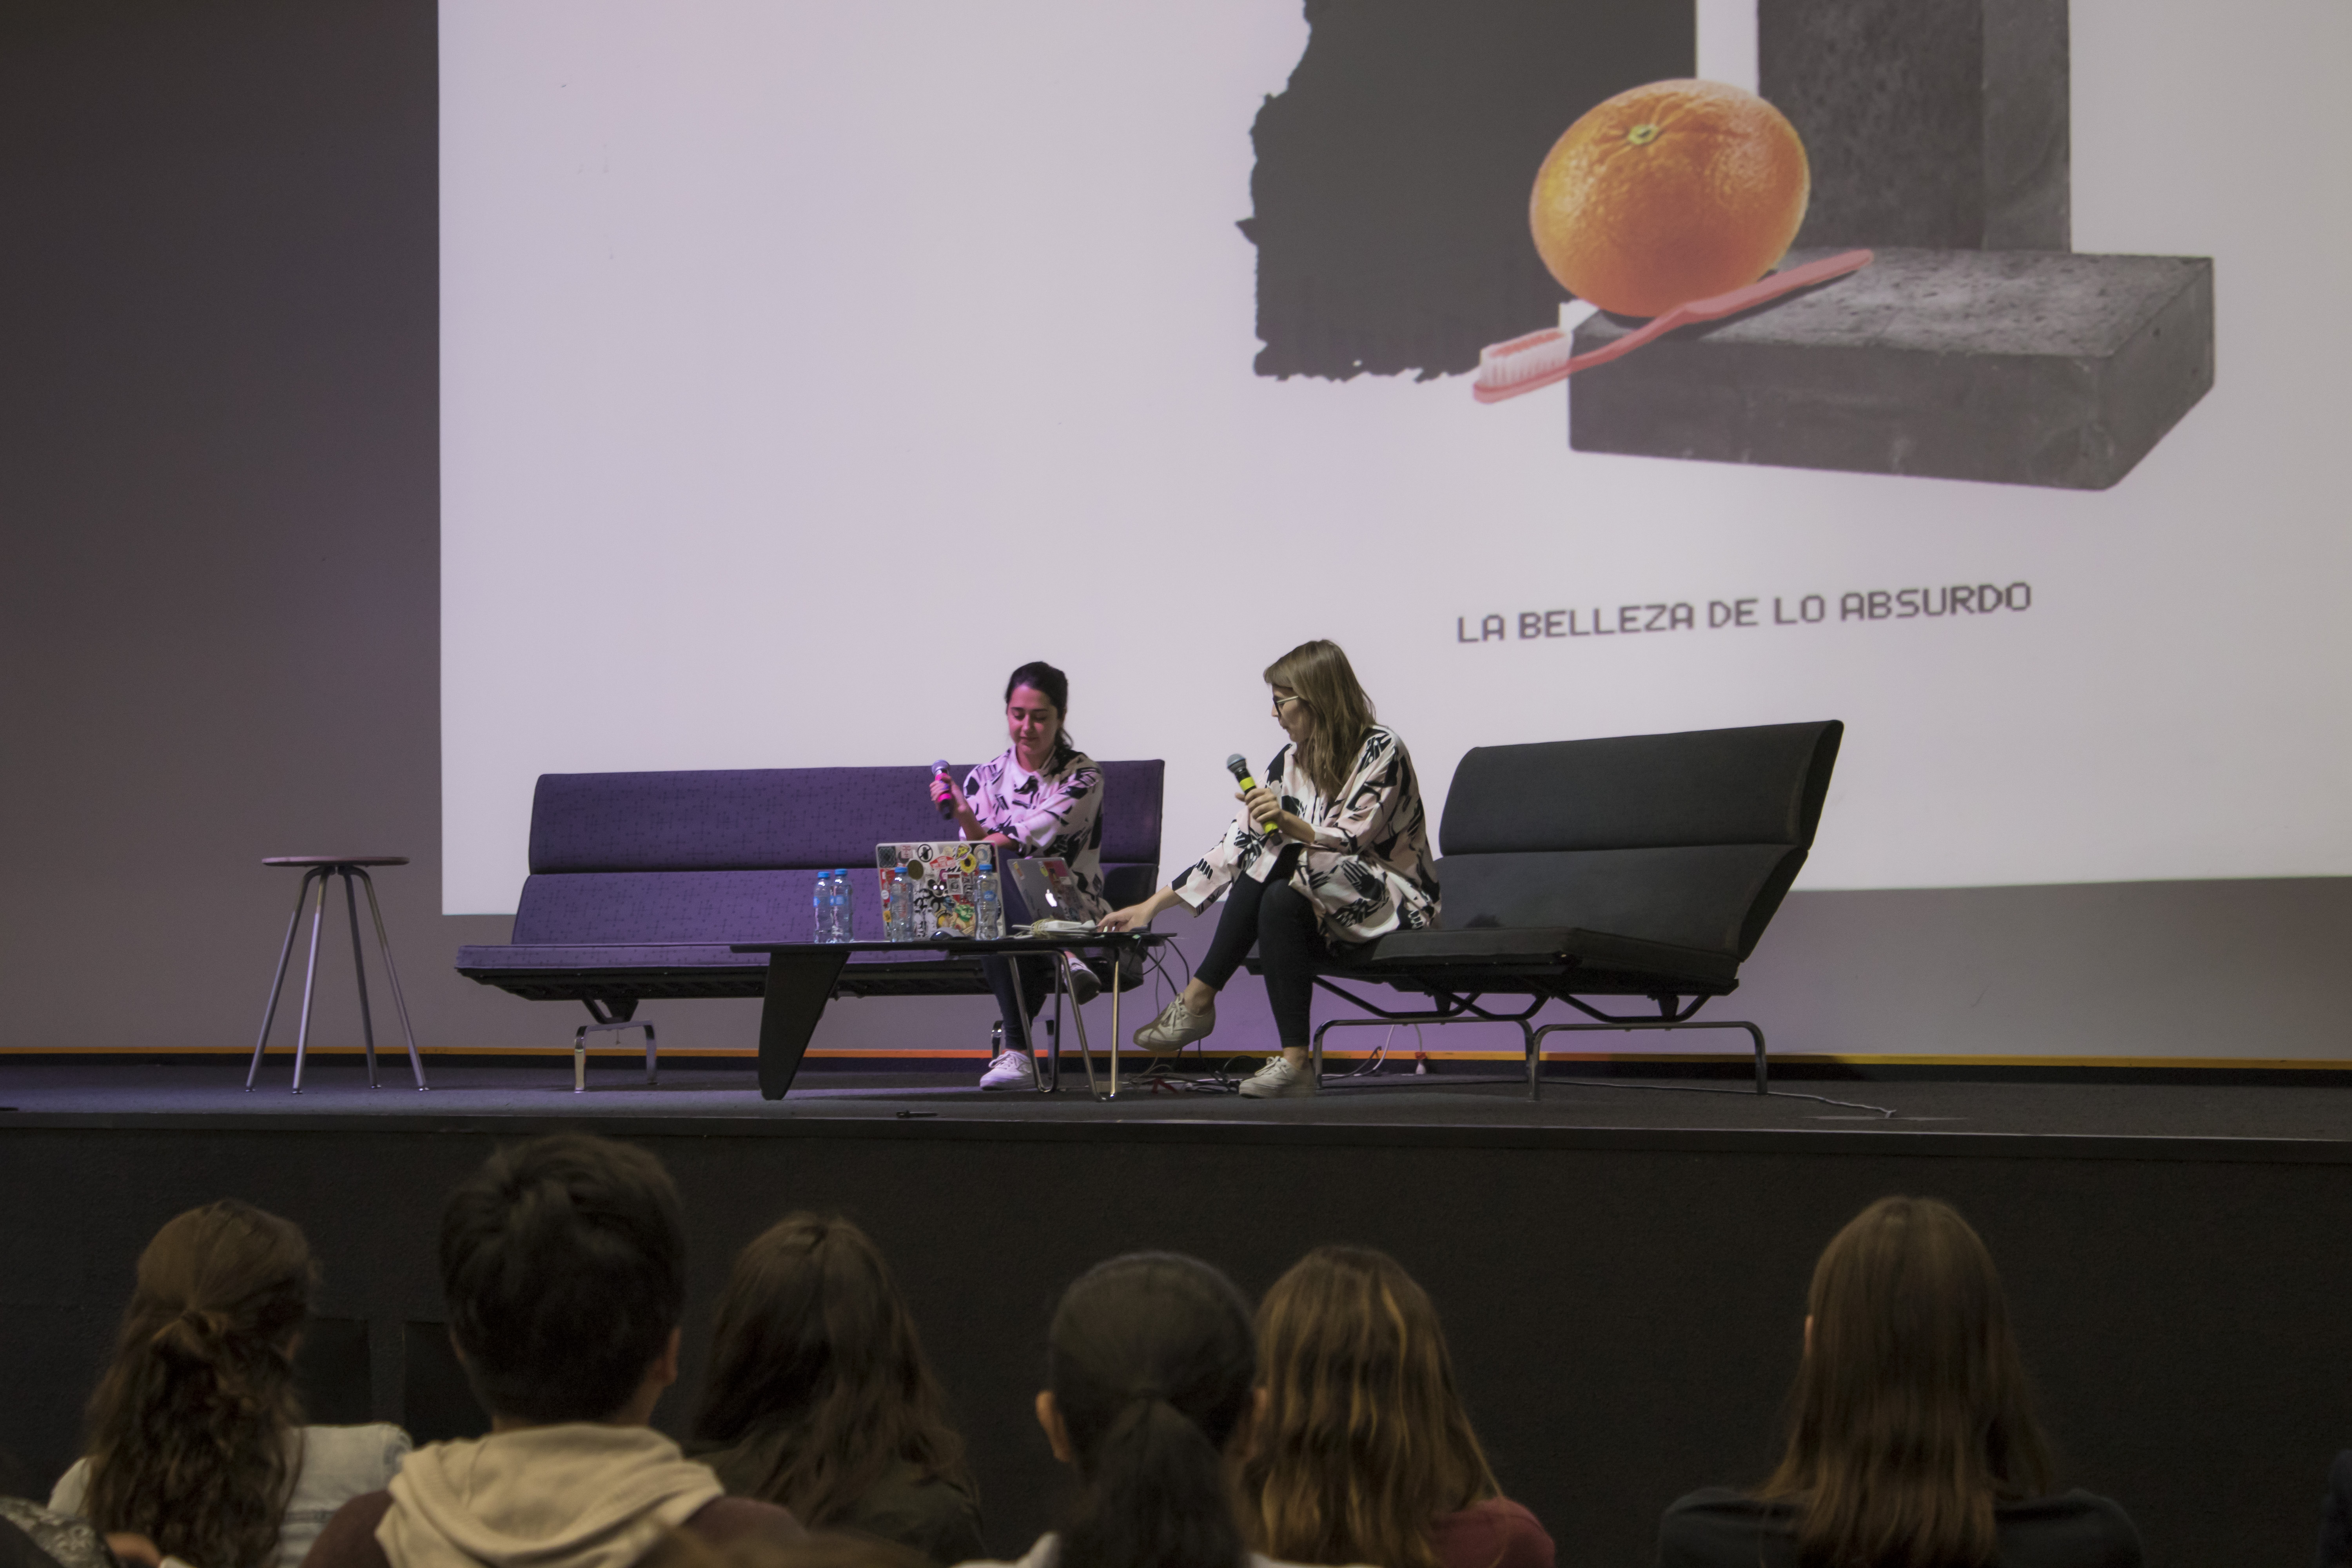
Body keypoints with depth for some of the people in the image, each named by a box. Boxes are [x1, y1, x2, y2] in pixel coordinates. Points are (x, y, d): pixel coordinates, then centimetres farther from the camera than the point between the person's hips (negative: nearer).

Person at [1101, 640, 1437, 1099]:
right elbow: (1237, 845, 5)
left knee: (1277, 858, -28)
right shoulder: (1292, 760, 7)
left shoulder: (1381, 751, -12)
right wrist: (1153, 906, 0)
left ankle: (1199, 1000, -23)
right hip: (1327, 911, 6)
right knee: (1278, 903, -28)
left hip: (1396, 904, -6)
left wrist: (1290, 823, -35)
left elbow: (1352, 844, -17)